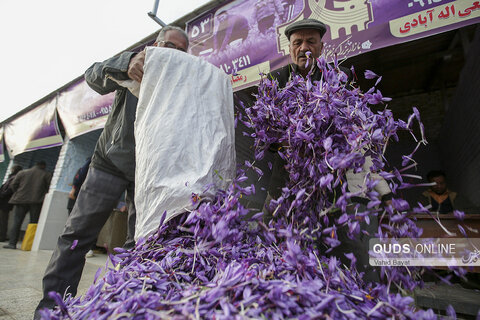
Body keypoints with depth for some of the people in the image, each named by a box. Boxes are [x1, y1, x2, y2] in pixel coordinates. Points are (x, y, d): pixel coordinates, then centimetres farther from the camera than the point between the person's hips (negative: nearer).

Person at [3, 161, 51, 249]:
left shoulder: (22, 172, 13)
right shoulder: (47, 175, 5)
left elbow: (13, 185, 9)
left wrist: (19, 194, 21)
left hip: (21, 200, 2)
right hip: (37, 202, -1)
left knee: (16, 222, 7)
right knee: (34, 223, 3)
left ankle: (12, 243, 3)